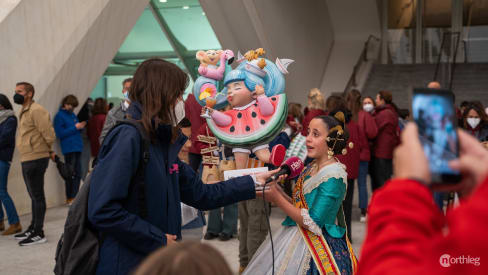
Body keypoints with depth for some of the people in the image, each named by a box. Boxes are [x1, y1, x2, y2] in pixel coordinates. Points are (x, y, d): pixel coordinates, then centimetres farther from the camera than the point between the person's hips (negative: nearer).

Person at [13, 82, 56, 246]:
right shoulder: (24, 111, 17)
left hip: (35, 159, -10)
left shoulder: (36, 110, -14)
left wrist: (48, 151, -3)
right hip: (27, 159, 10)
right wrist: (48, 152, 14)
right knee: (34, 196, 17)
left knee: (37, 196, -4)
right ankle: (33, 228, 29)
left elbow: (49, 134, -19)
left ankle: (38, 233, 3)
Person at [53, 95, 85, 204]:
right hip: (69, 149, -7)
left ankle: (75, 196, 18)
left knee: (78, 174, 9)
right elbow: (60, 134, -13)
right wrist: (75, 127, -15)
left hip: (78, 148, 7)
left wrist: (81, 126, 0)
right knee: (70, 174, -2)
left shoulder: (73, 115, 16)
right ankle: (69, 198, 6)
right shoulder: (59, 116, -5)